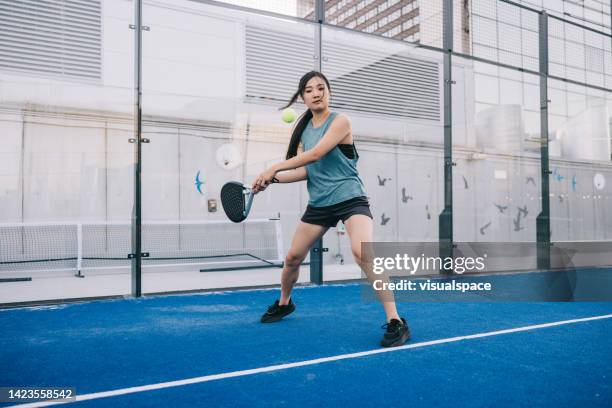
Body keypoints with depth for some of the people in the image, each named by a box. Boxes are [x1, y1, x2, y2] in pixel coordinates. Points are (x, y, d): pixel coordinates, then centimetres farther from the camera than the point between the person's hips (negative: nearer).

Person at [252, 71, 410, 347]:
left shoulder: (340, 121, -8)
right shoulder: (304, 130, 11)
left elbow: (315, 154, -20)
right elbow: (304, 171, 6)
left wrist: (273, 168, -17)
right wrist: (272, 179, -9)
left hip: (350, 199, -6)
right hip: (319, 203, 6)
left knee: (362, 252, -29)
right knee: (293, 257, 12)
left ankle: (395, 322, -21)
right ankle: (284, 303, 41)